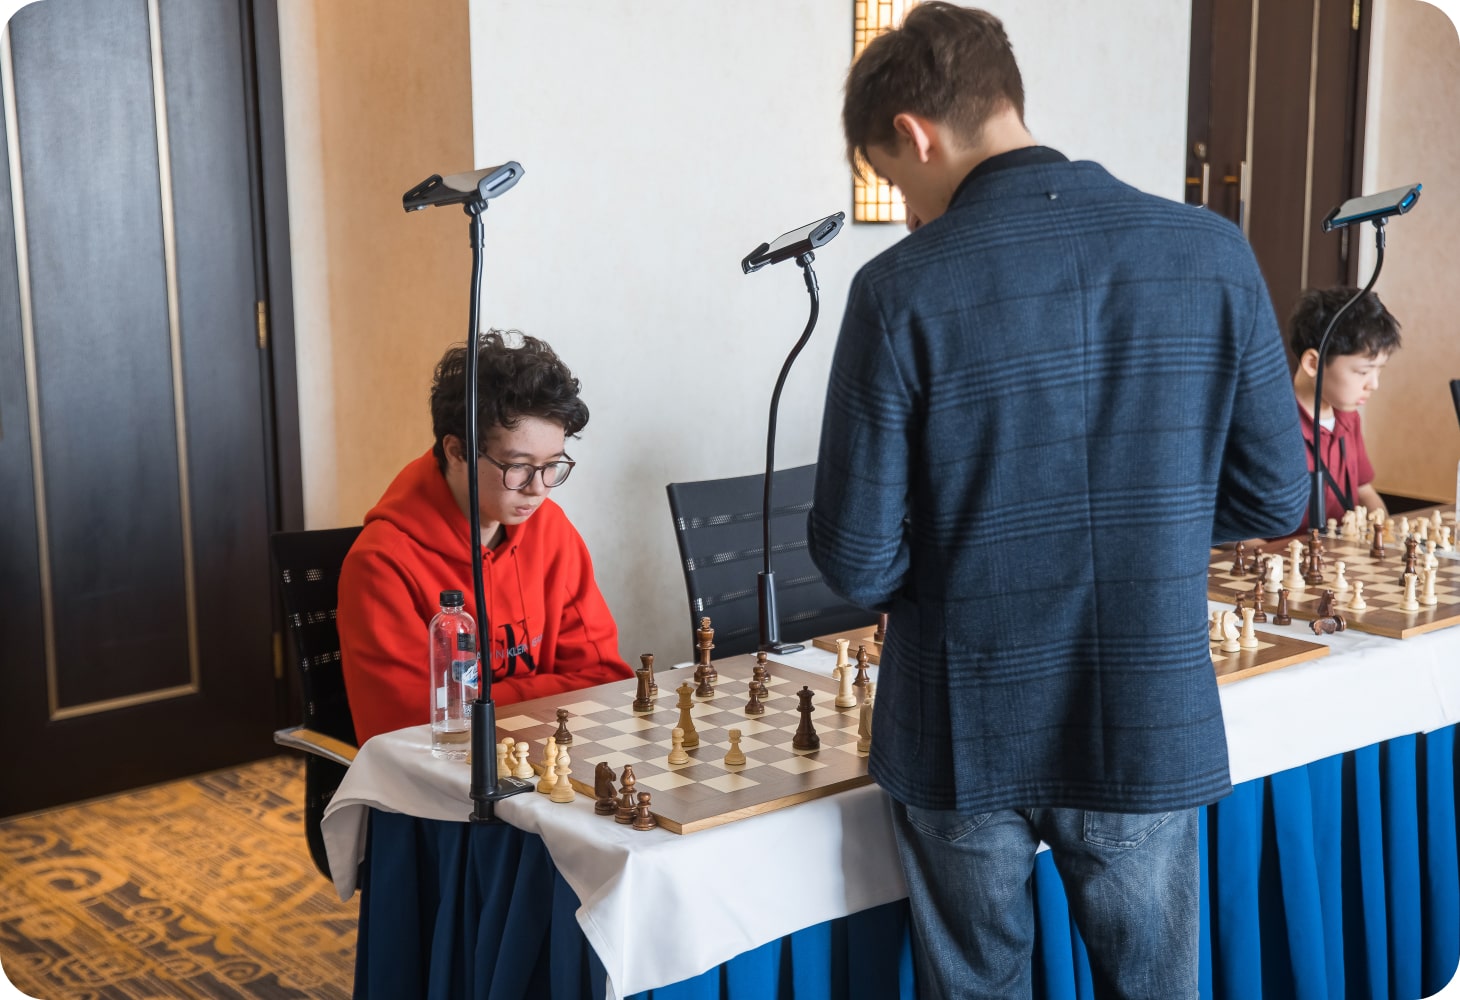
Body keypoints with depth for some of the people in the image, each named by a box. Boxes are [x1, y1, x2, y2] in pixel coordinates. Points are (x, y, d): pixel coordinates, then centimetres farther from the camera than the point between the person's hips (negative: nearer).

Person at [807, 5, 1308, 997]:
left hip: (965, 738, -2)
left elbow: (858, 558, -13)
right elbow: (1273, 497, 0)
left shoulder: (903, 291, -15)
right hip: (1153, 729, 2)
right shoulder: (1213, 254, -6)